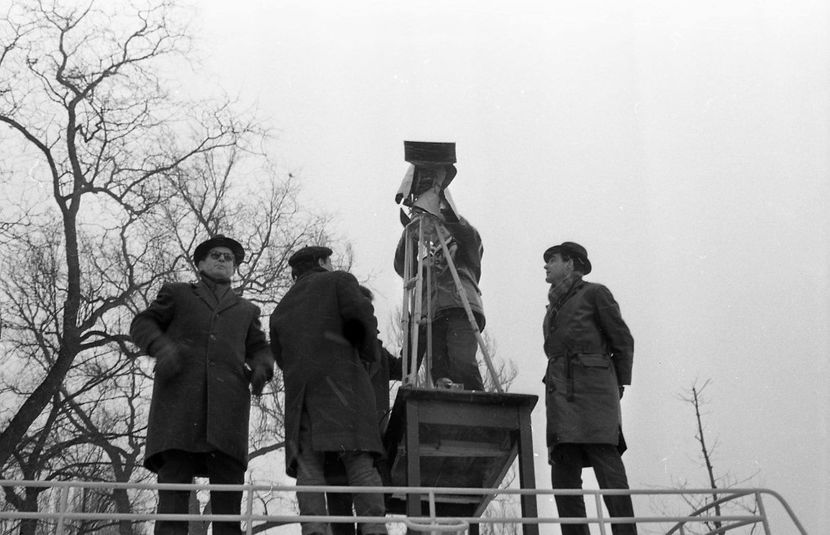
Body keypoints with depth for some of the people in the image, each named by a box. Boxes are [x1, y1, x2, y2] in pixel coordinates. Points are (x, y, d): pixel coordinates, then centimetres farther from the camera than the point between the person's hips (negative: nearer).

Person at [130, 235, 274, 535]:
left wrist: (261, 369, -2)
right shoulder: (177, 294, 25)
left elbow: (260, 350, 24)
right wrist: (160, 346, -7)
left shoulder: (246, 311, 31)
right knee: (174, 486, -15)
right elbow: (142, 324, 16)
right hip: (179, 398, -2)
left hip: (226, 404, 2)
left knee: (228, 490, -11)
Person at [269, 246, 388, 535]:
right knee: (359, 458, -12)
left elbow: (280, 357, 23)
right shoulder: (340, 281, 16)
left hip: (298, 388, 4)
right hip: (340, 374, -4)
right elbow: (360, 313, -3)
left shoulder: (281, 309, 31)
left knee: (308, 464, -7)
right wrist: (368, 354, 10)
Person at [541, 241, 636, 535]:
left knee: (606, 460, -18)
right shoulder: (554, 307, 28)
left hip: (592, 382, -6)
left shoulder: (595, 293, 11)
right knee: (563, 471, -8)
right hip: (560, 389, 6)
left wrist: (619, 387, 0)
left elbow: (623, 340, 7)